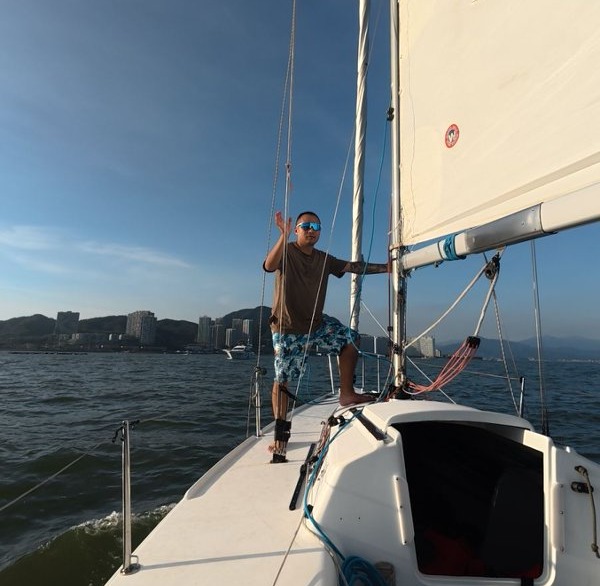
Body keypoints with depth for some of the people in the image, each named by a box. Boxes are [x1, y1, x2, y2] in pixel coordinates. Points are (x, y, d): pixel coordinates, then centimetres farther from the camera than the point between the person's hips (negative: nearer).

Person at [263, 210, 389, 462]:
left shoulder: (324, 259, 8)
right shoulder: (286, 252, -11)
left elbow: (355, 267, 5)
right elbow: (269, 266, -32)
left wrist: (386, 267, -3)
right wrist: (283, 236, -45)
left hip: (317, 323, 6)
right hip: (287, 329, -6)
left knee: (350, 339, -5)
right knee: (282, 380, -2)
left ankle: (347, 394, 8)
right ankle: (280, 434, 12)